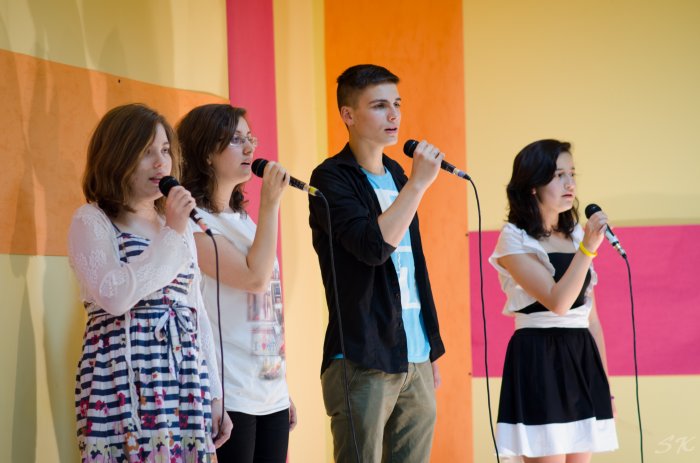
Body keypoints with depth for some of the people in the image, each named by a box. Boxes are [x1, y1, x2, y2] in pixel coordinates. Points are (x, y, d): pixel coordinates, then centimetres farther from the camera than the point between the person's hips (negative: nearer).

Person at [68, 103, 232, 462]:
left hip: (185, 383, 6)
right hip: (124, 388, -6)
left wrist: (215, 395, 14)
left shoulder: (178, 224, 19)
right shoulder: (91, 221, -2)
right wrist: (172, 234, -13)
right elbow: (115, 296, -18)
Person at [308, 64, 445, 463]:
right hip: (364, 362, -7)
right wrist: (418, 183, -19)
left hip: (416, 360, 7)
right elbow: (374, 246, -22)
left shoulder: (396, 175, 16)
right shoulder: (331, 179, -6)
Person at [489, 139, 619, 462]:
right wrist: (587, 249, -23)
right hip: (539, 361, -6)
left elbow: (590, 316, 16)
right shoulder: (514, 239, -6)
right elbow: (557, 302, -18)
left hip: (582, 359, 7)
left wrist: (604, 383, 14)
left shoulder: (576, 235, 14)